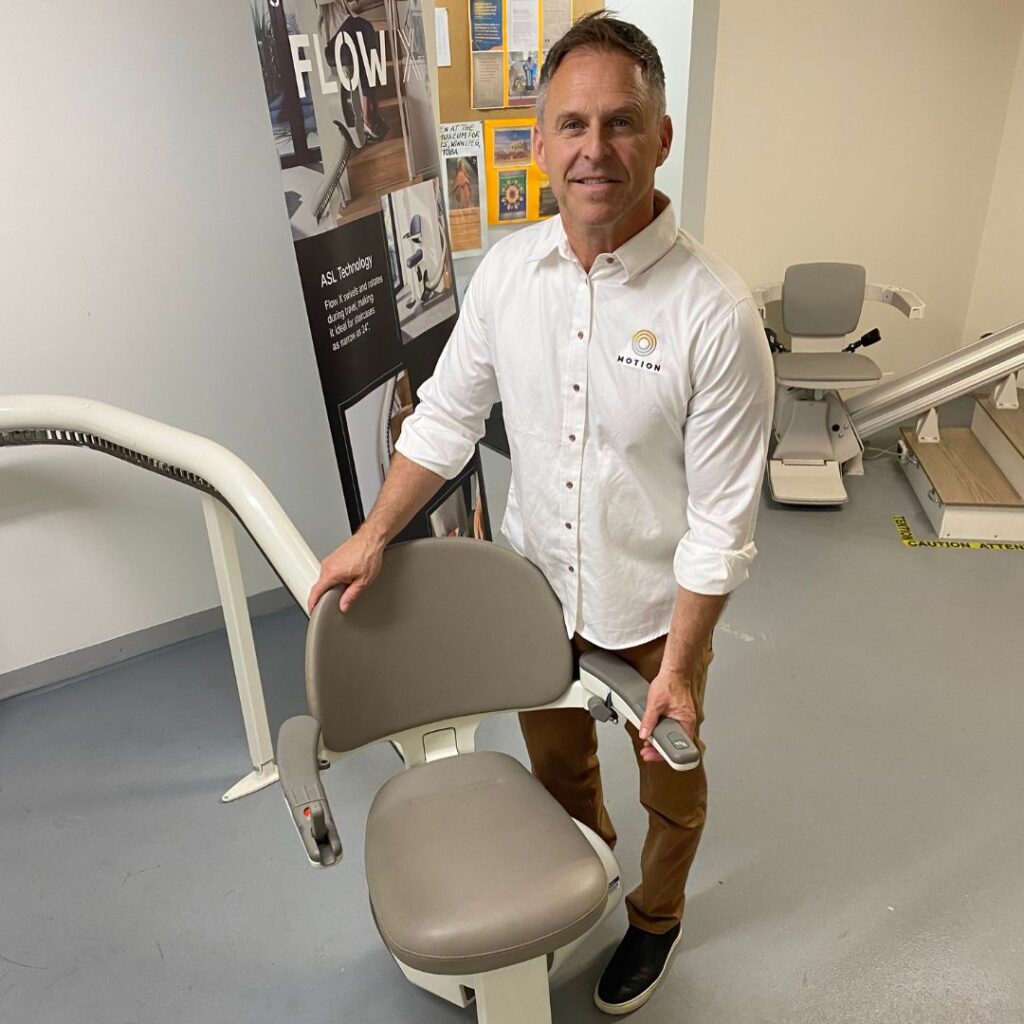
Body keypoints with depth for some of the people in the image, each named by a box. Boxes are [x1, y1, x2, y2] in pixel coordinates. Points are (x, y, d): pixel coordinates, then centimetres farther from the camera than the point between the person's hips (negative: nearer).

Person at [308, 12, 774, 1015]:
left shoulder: (713, 312, -24)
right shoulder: (506, 268, -10)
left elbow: (722, 516, -20)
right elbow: (448, 412, 1)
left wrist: (677, 666, -16)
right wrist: (373, 535, -2)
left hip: (652, 606, -4)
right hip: (535, 586, 5)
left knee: (669, 783, 22)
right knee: (554, 761, 28)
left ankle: (656, 917, 54)